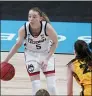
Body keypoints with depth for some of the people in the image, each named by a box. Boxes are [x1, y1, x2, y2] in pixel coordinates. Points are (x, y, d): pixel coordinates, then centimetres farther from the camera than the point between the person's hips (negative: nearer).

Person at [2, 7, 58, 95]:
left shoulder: (47, 27, -32)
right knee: (35, 85, -5)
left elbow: (55, 42, -13)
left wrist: (47, 58, -21)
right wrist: (6, 60, -8)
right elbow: (18, 44, -8)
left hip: (47, 54, 0)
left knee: (52, 85, -3)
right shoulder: (23, 29, -28)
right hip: (31, 54, 1)